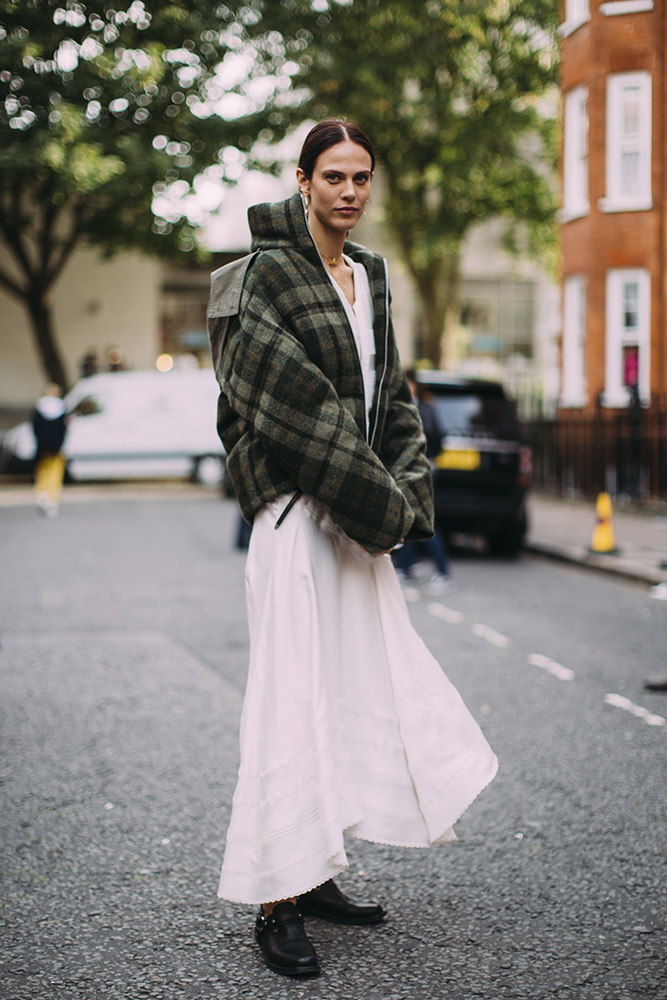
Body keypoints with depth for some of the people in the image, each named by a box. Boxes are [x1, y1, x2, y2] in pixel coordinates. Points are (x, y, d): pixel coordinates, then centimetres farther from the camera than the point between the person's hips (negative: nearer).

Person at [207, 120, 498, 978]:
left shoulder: (368, 277, 15)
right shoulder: (268, 275, -9)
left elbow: (391, 395, 15)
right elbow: (292, 402, -17)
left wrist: (407, 488, -2)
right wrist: (381, 502, -15)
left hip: (358, 520, 8)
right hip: (298, 514, -8)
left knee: (360, 687, 11)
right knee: (294, 699, -6)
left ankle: (315, 875, 23)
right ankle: (276, 904, 2)